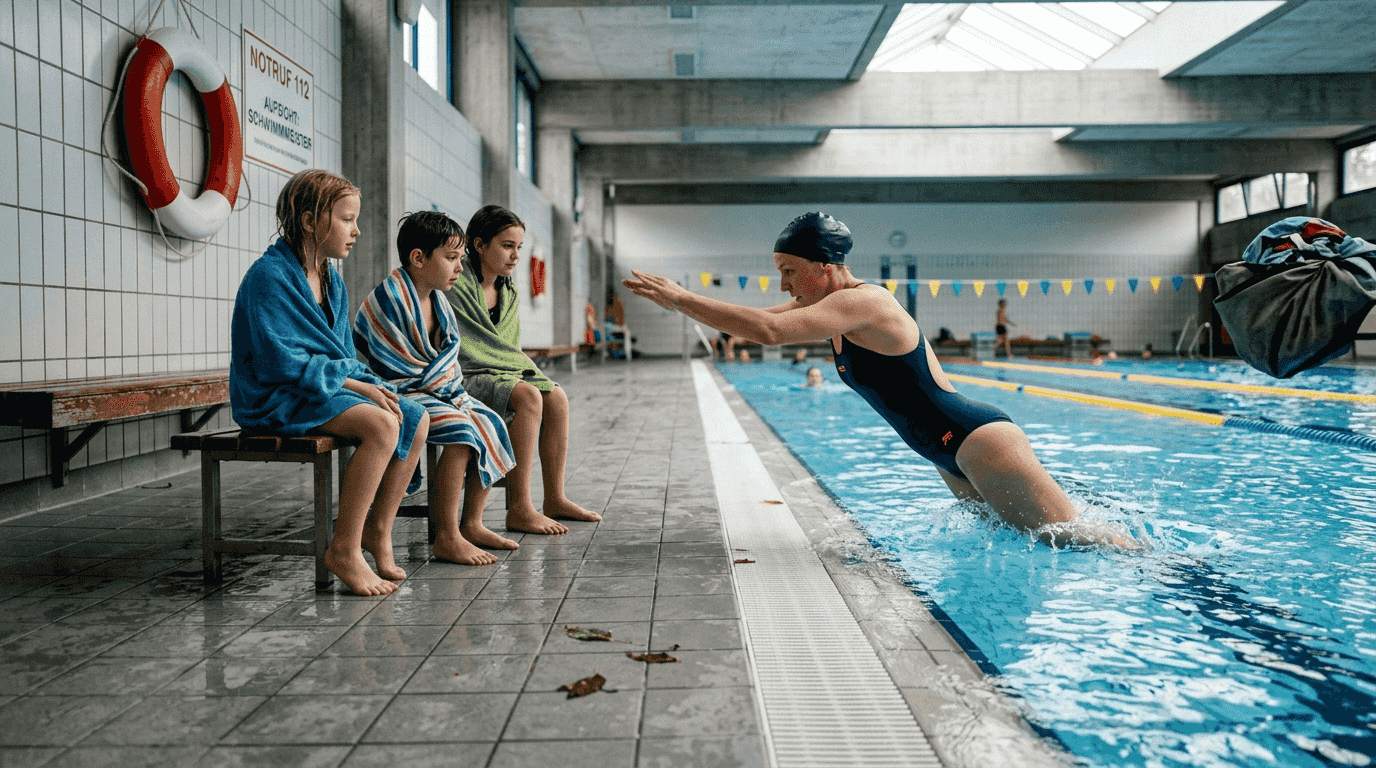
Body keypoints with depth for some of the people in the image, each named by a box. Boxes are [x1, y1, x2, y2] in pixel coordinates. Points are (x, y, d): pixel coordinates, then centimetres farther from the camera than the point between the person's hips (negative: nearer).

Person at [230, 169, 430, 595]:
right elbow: (280, 361, -21)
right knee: (381, 424, -29)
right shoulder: (270, 276, -15)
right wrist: (355, 383, -20)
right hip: (275, 398, -9)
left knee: (416, 419, -7)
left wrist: (369, 384, -5)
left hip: (330, 385, 9)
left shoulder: (331, 280, 13)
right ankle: (344, 550, -19)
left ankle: (378, 529, 3)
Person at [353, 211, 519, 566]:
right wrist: (444, 388, -11)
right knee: (461, 429, -28)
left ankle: (472, 524, 3)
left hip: (440, 390, 9)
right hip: (400, 394, -9)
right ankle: (447, 538, -20)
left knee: (491, 424, -5)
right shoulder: (388, 298, -18)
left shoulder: (436, 298, 10)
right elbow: (400, 369, -18)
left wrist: (455, 392, 2)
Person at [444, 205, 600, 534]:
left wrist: (525, 370, 0)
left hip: (501, 371, 8)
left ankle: (555, 499, -4)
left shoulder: (507, 291, 14)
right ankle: (519, 510, -28)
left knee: (556, 396, -11)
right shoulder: (455, 284, -13)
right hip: (464, 377, -8)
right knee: (528, 396, -29)